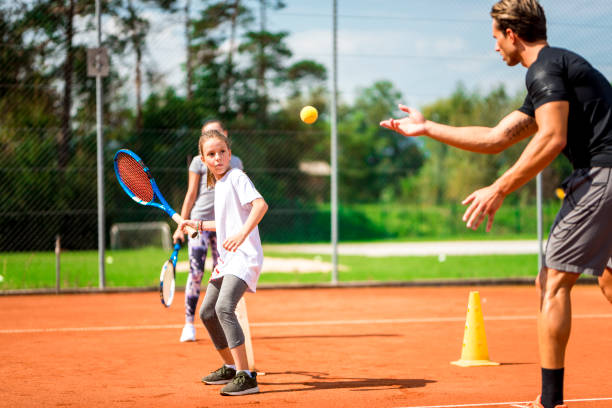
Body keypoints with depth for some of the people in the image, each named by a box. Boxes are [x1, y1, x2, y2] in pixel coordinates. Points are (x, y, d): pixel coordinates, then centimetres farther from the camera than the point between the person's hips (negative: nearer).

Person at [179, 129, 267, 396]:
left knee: (224, 307, -28)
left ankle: (246, 377, -29)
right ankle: (230, 367, 34)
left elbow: (260, 204, -26)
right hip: (226, 259, 10)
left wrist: (242, 234, -37)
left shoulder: (236, 177, -9)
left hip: (244, 256, -10)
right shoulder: (218, 186, 18)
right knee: (207, 312, 16)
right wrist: (197, 225, 31)